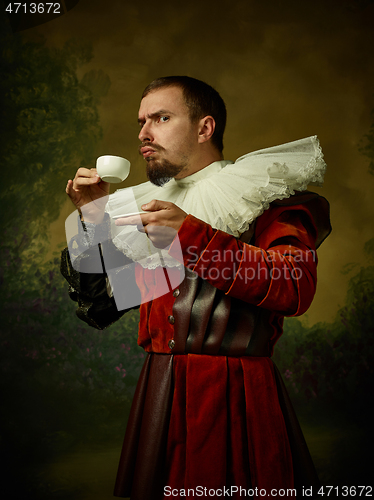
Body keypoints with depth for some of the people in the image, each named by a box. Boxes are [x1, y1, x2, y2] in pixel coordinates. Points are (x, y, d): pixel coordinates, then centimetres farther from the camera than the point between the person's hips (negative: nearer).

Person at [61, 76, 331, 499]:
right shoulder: (149, 207, 14)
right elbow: (97, 310, 14)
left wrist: (192, 235, -23)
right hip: (157, 397, 5)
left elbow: (295, 288, -19)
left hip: (238, 399, -5)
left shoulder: (265, 193, -2)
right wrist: (92, 221, 2)